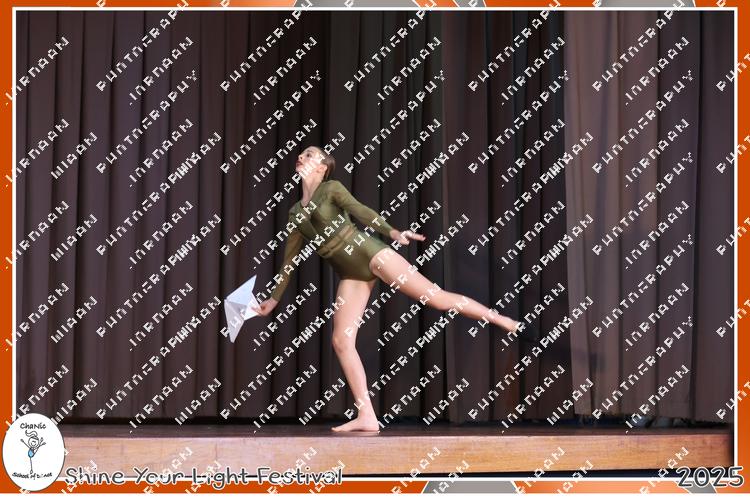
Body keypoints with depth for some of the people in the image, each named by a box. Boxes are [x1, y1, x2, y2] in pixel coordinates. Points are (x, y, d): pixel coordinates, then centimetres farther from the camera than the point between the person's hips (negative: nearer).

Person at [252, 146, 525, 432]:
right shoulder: (295, 214, 15)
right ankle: (366, 417, -7)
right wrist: (274, 298, 23)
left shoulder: (332, 189, 1)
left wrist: (392, 232, -30)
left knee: (434, 296, -9)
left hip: (369, 253, -5)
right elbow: (290, 259, 21)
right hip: (351, 275, 6)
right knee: (341, 341, -8)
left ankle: (504, 321, 2)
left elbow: (360, 211, -14)